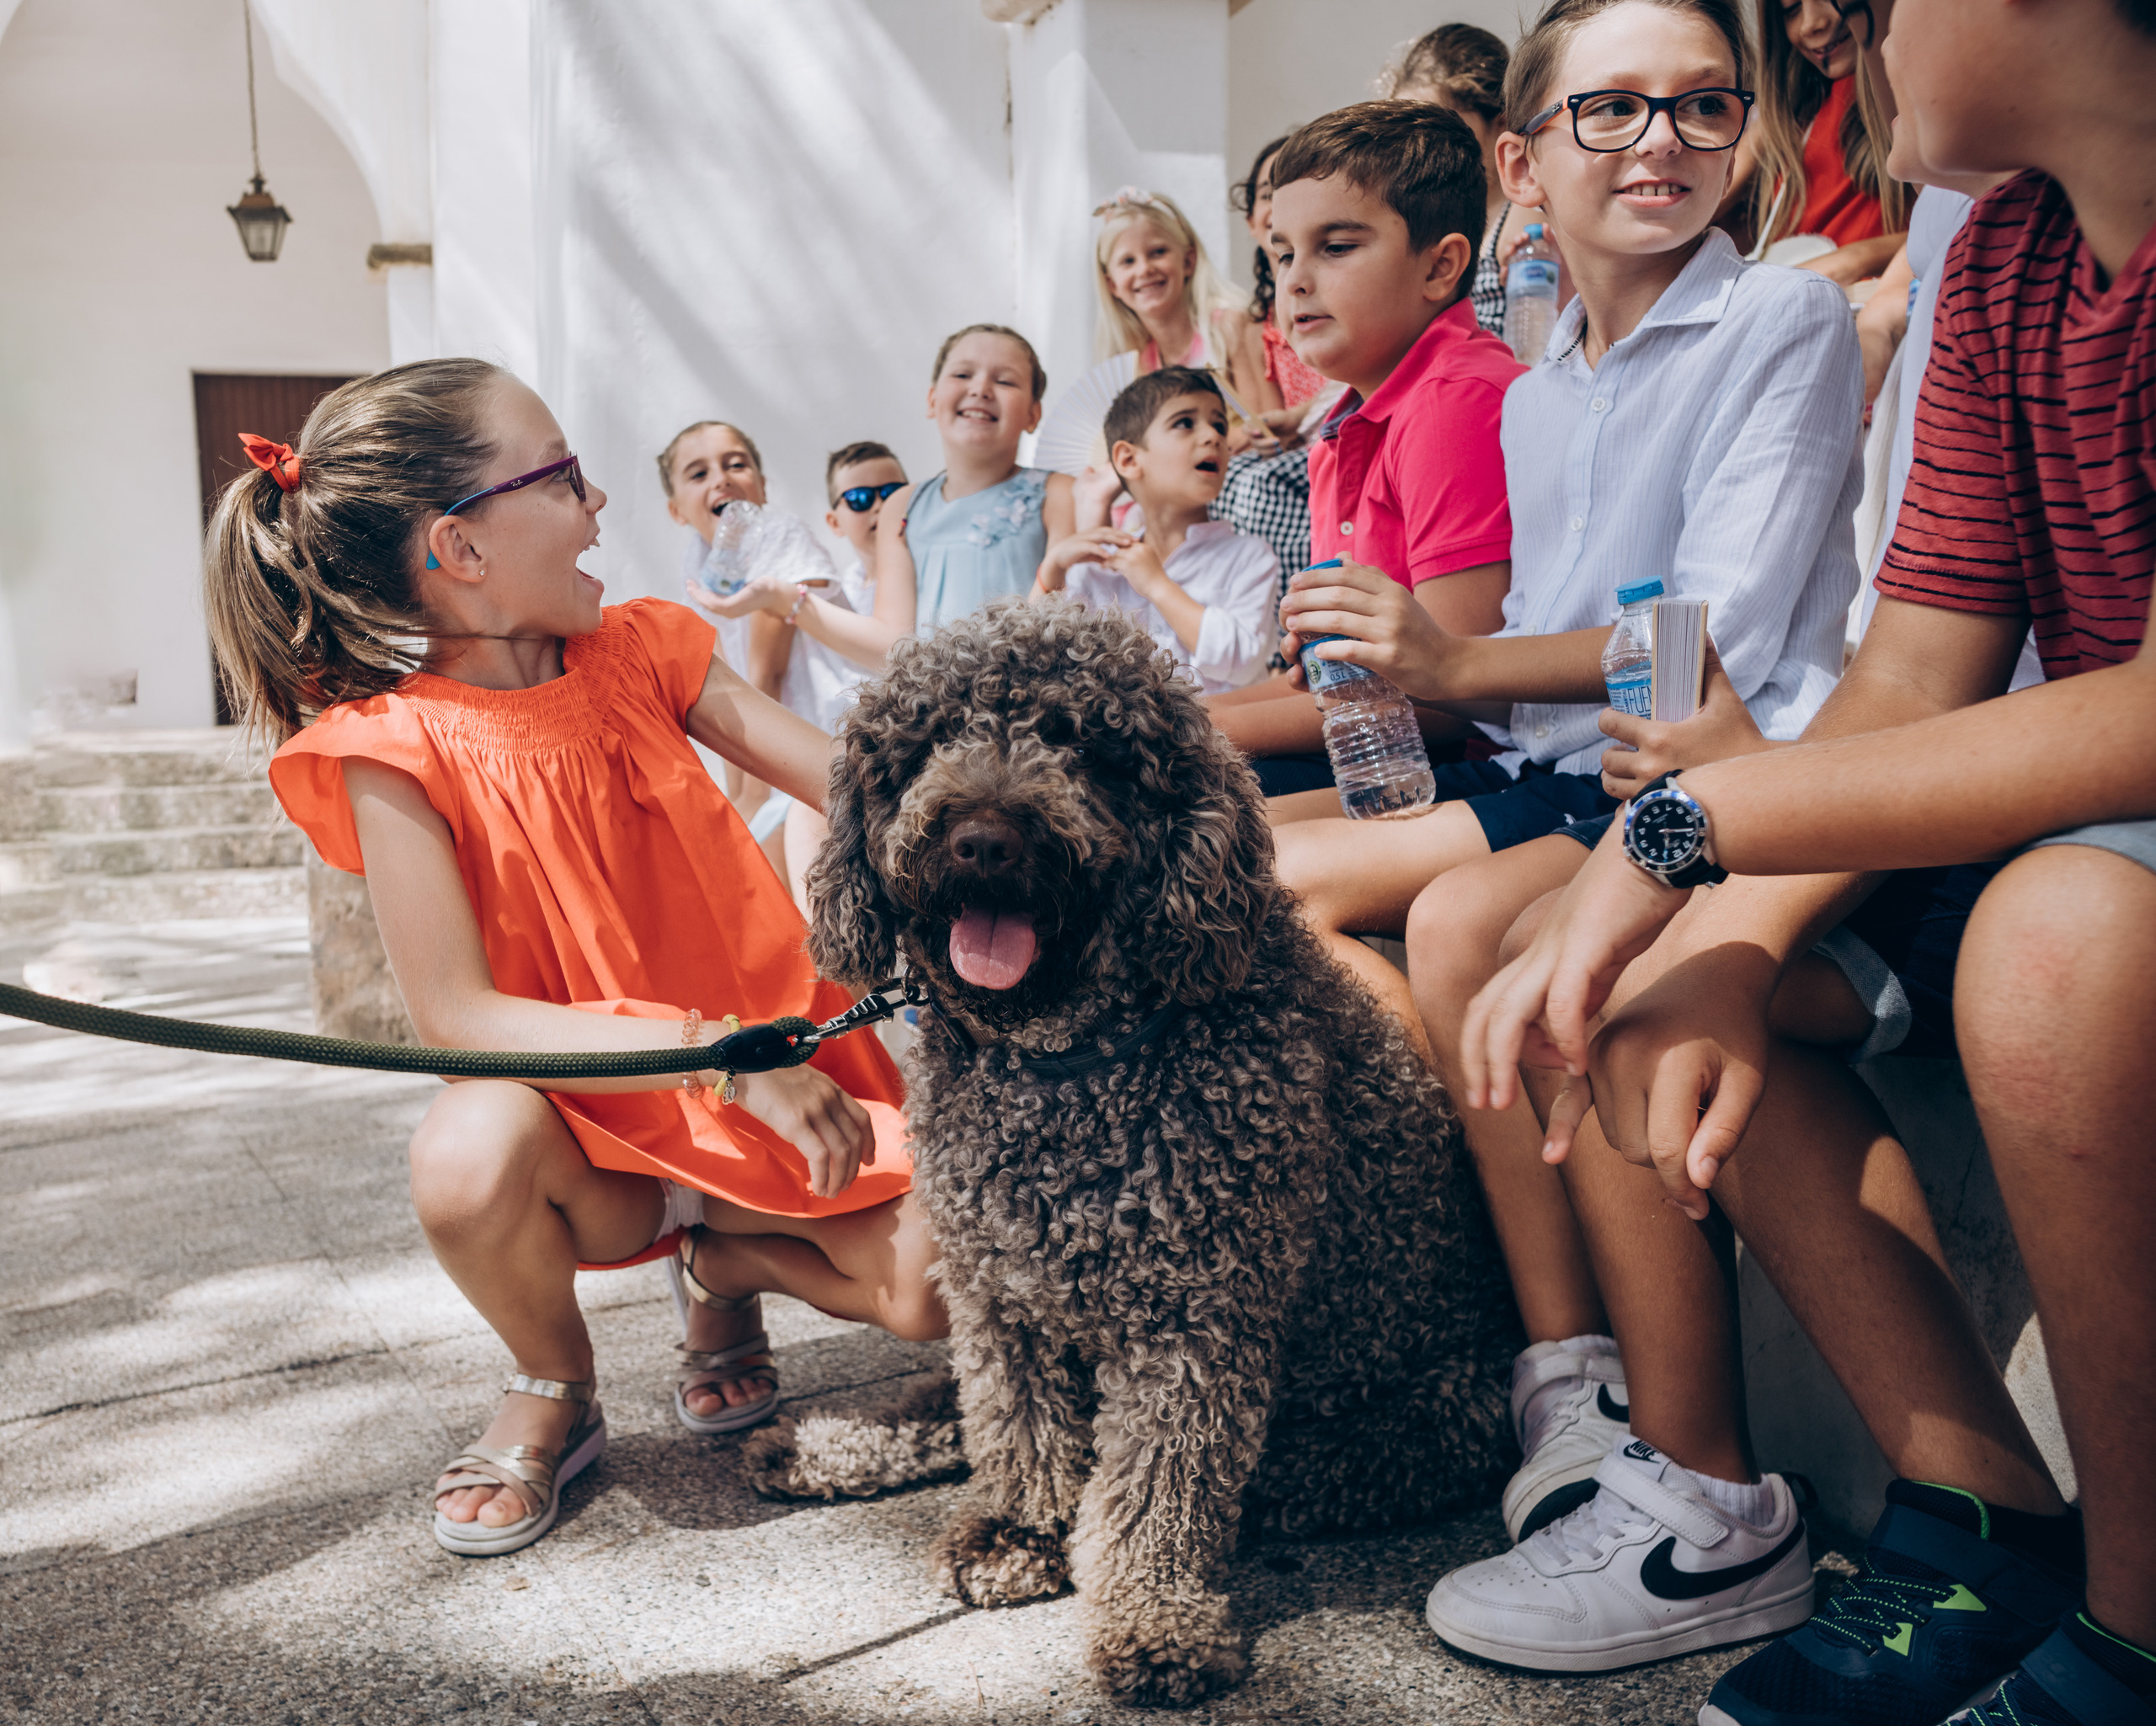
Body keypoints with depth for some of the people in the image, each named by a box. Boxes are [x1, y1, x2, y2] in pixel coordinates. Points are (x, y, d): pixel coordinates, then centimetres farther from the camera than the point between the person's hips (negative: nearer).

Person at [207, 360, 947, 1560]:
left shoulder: (638, 651, -1)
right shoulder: (397, 749, -15)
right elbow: (458, 1014, -24)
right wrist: (724, 1053, -30)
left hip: (783, 1082, 3)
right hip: (594, 1125, -3)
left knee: (936, 1286, -20)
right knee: (469, 1150, -37)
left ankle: (725, 1266, 16)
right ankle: (556, 1393, -1)